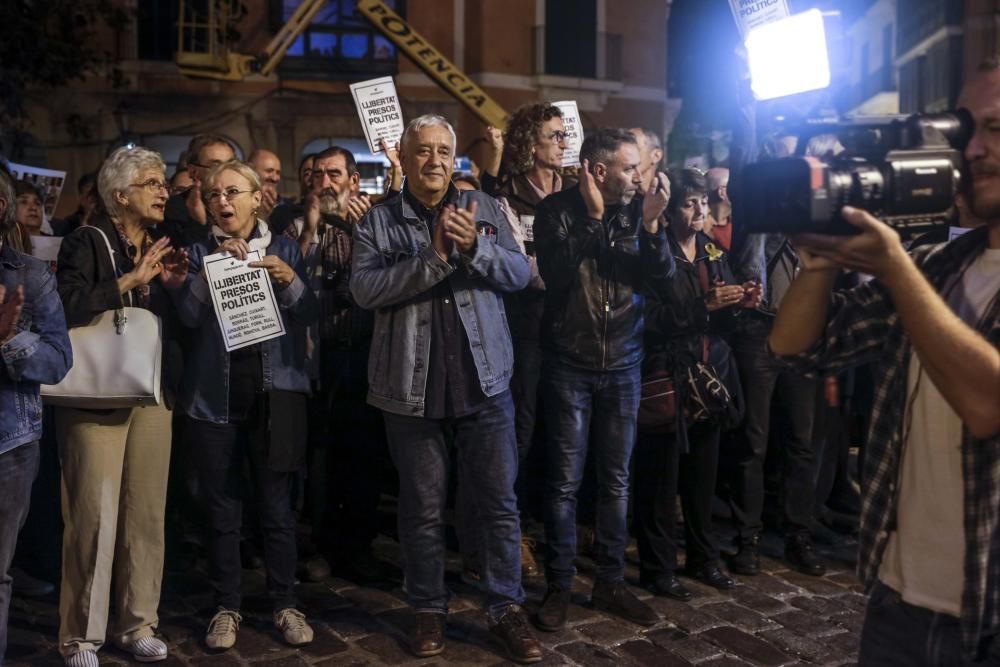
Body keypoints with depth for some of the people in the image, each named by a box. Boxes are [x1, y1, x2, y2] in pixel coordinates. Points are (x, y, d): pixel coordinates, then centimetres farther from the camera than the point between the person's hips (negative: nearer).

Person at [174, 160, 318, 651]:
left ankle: (284, 604, 16)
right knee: (221, 509, 6)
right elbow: (188, 315, -8)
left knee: (277, 506, 2)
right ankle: (226, 607, 19)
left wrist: (289, 280, -19)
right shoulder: (200, 251, 7)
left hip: (275, 392, -1)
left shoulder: (284, 248, 6)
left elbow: (308, 315, -3)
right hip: (215, 394, 1)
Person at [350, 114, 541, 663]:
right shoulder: (378, 221, 0)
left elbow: (520, 272, -2)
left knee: (498, 499, 7)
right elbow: (364, 289, -14)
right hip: (412, 385, -1)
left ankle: (506, 608, 21)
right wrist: (433, 258, -23)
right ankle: (428, 609, 26)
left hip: (484, 379, 2)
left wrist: (474, 247, -20)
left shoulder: (484, 209, 6)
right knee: (423, 506, 11)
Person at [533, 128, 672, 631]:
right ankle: (559, 586, 16)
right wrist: (592, 215, -22)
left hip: (623, 363, 4)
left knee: (616, 479, 11)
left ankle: (611, 581, 24)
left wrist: (652, 224, -19)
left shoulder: (637, 207, 1)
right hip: (569, 364, -3)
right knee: (565, 481, 3)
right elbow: (556, 274, -21)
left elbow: (664, 273, -4)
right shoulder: (557, 209, -8)